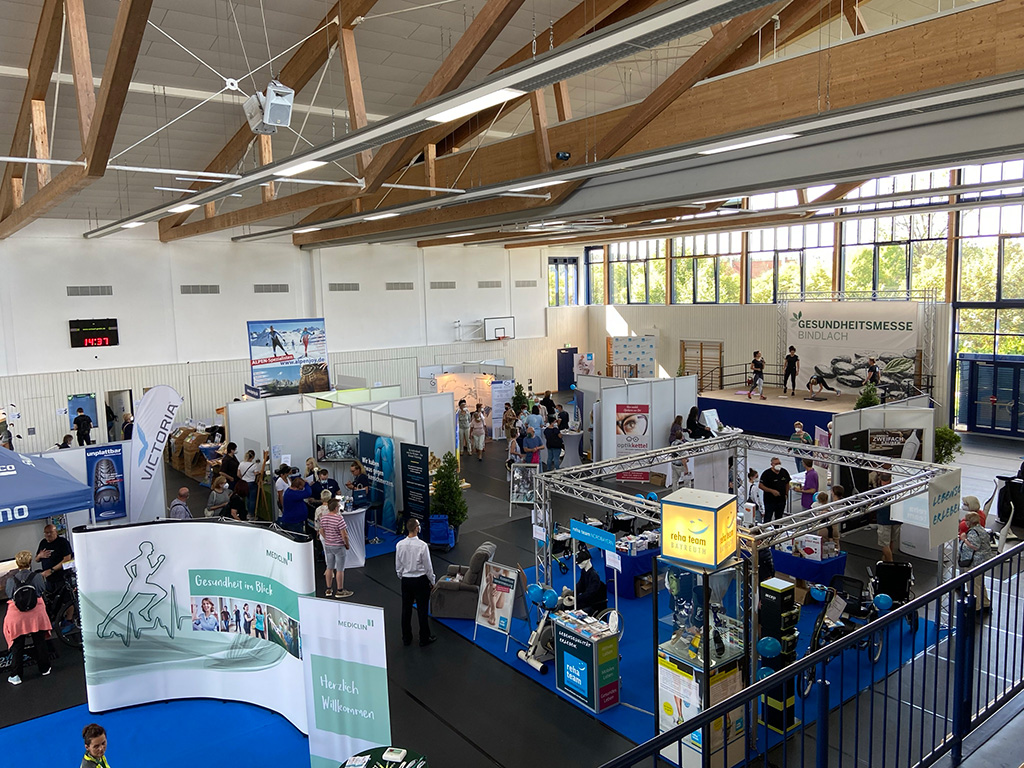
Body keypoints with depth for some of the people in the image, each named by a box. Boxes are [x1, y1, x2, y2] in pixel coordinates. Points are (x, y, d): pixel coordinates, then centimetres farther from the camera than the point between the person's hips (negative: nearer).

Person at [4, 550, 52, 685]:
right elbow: (43, 590, 2)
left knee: (17, 646, 10)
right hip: (36, 613, 0)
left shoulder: (11, 579, -10)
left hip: (17, 616, 0)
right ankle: (44, 669, 26)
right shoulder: (37, 576, -12)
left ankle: (15, 675, 13)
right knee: (39, 642, 14)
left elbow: (9, 594, 3)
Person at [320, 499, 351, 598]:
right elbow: (344, 535, -21)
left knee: (330, 568, 16)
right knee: (340, 570, 4)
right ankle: (340, 591, 13)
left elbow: (322, 532, 11)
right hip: (339, 546, -7)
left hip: (328, 546, 7)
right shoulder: (339, 519, -23)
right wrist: (347, 544, -5)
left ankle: (329, 590, 25)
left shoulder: (323, 518, -1)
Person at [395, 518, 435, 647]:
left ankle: (406, 638, 25)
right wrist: (432, 581, 4)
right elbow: (428, 567, -11)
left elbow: (398, 566, 2)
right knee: (422, 610, 7)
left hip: (405, 580, 4)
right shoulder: (422, 546, -21)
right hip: (421, 580, -4)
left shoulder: (400, 545, -8)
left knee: (406, 609, 14)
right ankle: (424, 638, 18)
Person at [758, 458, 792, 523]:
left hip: (781, 500, 5)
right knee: (768, 519, -1)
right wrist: (772, 491, -22)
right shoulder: (766, 473, -12)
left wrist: (786, 494, 8)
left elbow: (787, 483, 18)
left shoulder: (784, 472, 4)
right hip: (770, 500, -5)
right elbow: (760, 486, -14)